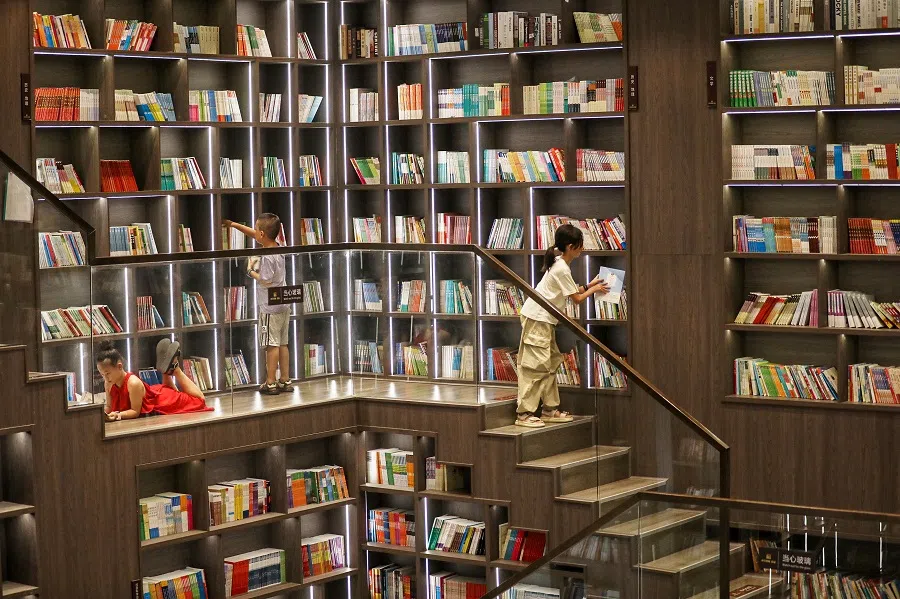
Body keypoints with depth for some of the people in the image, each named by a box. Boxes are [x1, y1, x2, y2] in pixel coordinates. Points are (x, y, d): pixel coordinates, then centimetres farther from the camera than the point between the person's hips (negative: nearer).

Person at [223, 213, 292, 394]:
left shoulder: (267, 257, -19)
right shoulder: (277, 247, 8)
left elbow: (266, 281, -20)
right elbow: (253, 235, 20)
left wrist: (251, 271, -6)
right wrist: (233, 224, 22)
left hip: (270, 308, -9)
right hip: (283, 305, 9)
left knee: (272, 345, -4)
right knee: (282, 344, 12)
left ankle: (271, 383, -1)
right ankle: (285, 381, 16)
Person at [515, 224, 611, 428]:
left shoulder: (559, 264, 12)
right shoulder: (562, 269, -18)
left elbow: (571, 291, 21)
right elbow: (577, 298, -11)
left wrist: (587, 286, 16)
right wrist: (593, 290, 4)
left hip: (543, 320, 11)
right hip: (537, 319, -11)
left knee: (550, 363, 14)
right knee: (535, 366, -10)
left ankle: (550, 410, 20)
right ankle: (524, 414, -10)